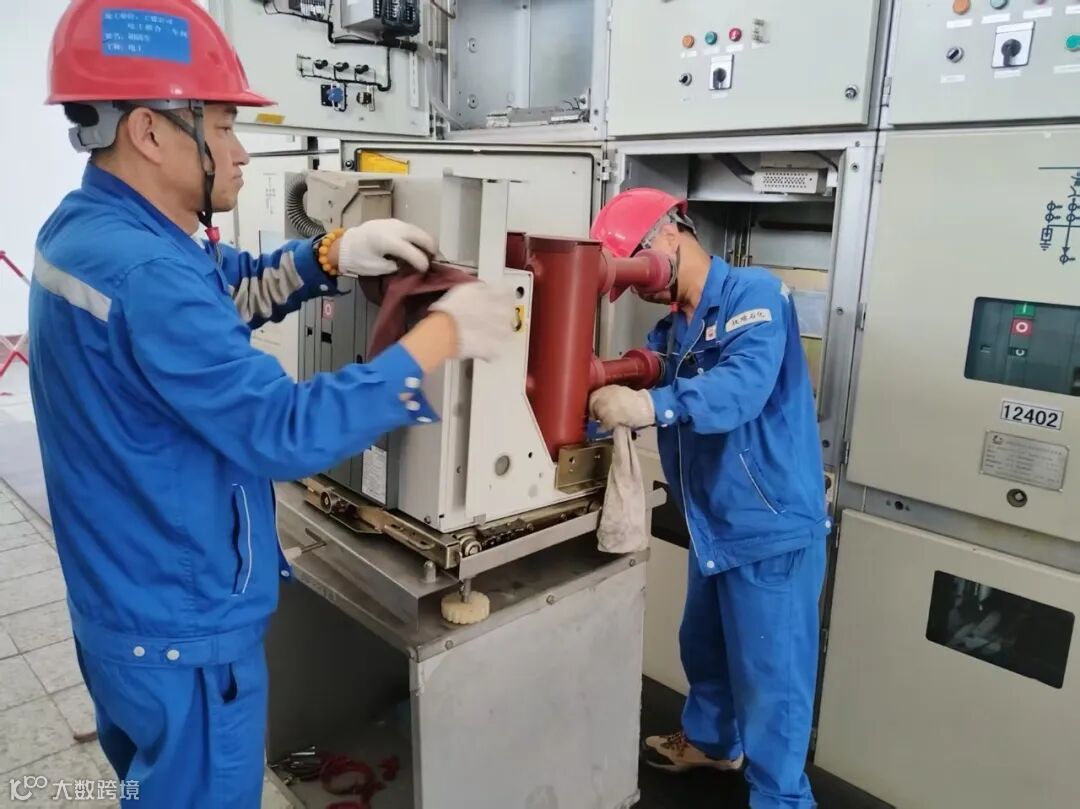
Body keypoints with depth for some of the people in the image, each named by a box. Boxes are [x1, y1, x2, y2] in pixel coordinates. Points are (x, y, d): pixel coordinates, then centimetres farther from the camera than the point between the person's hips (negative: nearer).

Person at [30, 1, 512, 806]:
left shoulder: (88, 226, 2)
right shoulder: (141, 273, -30)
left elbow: (227, 292, 14)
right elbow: (286, 433, -31)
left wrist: (332, 256, -4)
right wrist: (442, 335, -25)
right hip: (184, 632, -9)